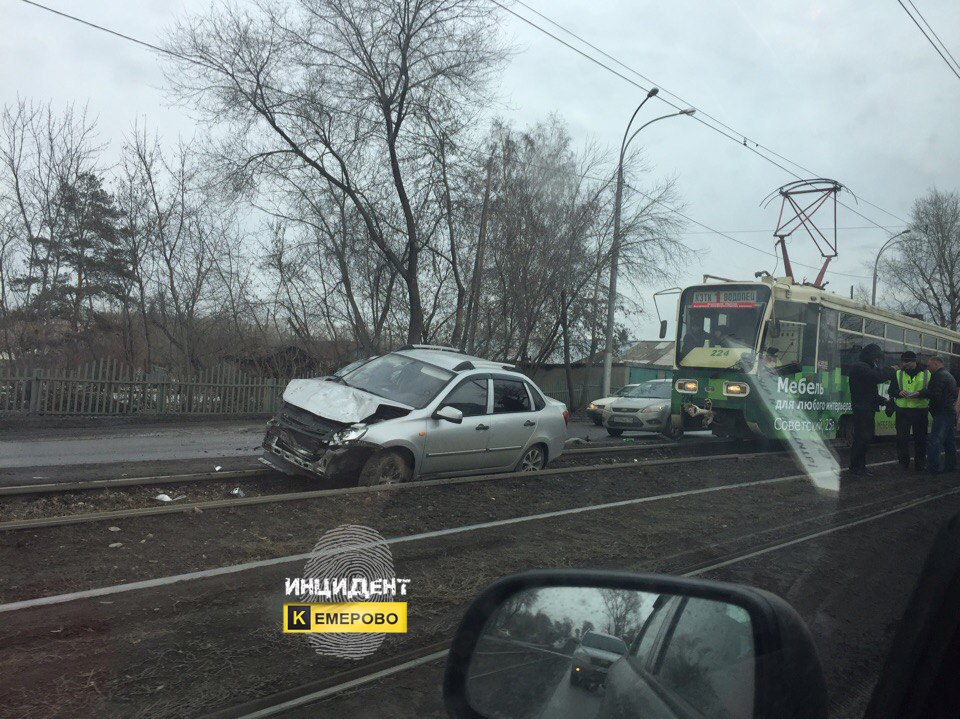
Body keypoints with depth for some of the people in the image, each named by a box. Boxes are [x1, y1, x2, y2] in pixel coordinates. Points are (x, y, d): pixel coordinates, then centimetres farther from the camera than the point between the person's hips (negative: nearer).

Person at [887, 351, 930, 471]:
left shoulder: (926, 374, 4)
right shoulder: (898, 374, 8)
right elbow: (891, 391, 10)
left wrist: (920, 394, -15)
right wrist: (899, 393, -12)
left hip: (920, 411, -1)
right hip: (902, 411, 1)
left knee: (920, 438, 4)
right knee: (902, 437, 0)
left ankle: (920, 463, 14)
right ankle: (903, 461, 12)